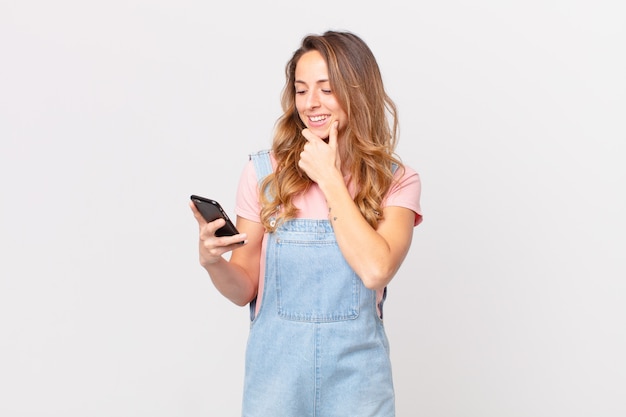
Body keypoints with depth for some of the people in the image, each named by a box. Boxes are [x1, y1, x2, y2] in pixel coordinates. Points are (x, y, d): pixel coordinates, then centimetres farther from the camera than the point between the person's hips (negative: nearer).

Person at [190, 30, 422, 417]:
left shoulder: (396, 181, -3)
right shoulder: (264, 171, -3)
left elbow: (375, 270, -19)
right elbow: (245, 289, 1)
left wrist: (329, 178, -13)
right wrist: (213, 261, -20)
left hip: (355, 370, 0)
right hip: (275, 366, 1)